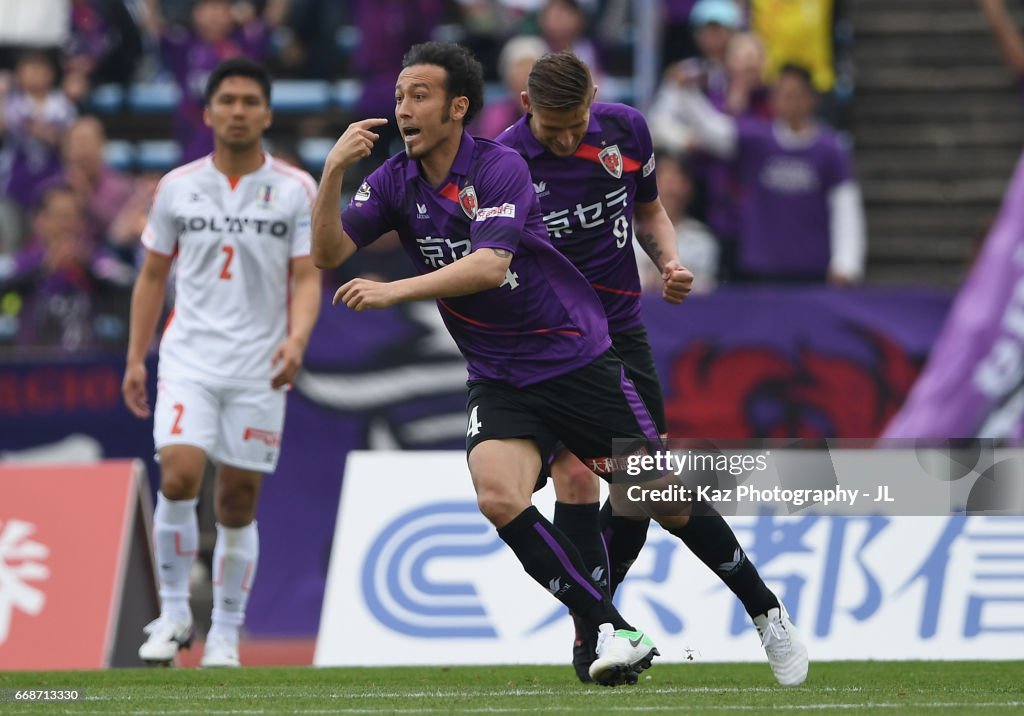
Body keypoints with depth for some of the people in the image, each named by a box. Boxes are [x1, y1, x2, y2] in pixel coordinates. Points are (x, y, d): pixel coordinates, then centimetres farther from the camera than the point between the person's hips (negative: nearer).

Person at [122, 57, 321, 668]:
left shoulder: (296, 190, 1)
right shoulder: (177, 187, 6)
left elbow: (307, 277, -2)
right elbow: (154, 275, 13)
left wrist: (296, 340, -20)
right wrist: (135, 358, 9)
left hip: (259, 368, 0)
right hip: (189, 359, 0)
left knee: (239, 502, 2)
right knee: (178, 475, -19)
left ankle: (226, 634, 14)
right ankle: (174, 612, -4)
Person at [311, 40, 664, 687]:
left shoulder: (500, 167, -18)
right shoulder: (396, 182, -1)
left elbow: (489, 265, -31)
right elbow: (329, 253, -9)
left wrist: (394, 291, -39)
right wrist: (334, 171, -23)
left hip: (576, 359, -4)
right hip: (499, 380, 4)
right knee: (499, 498, -24)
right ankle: (615, 632, -14)